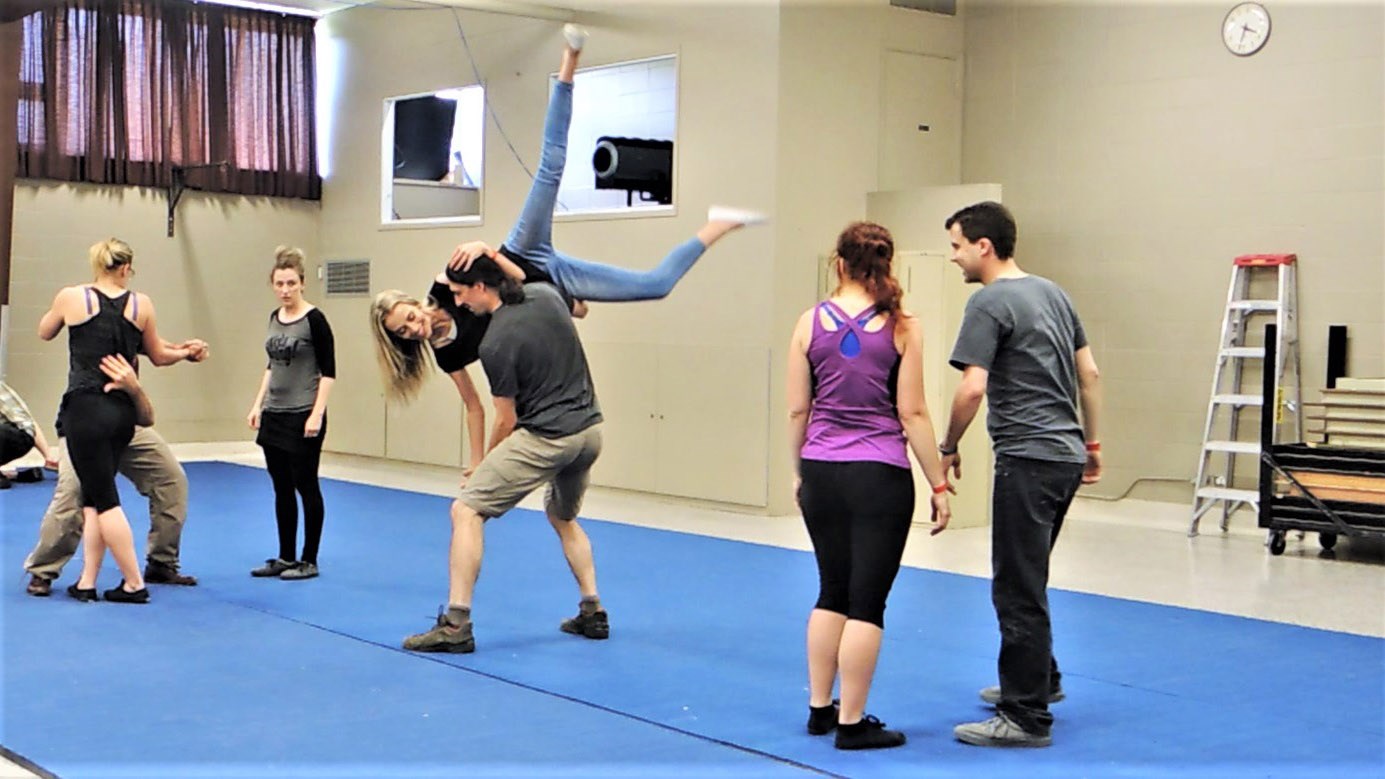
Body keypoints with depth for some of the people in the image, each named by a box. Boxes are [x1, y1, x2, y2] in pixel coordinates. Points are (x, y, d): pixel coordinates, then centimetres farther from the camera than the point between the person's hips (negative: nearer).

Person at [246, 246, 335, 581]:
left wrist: (317, 414, -18)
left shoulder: (314, 320, -11)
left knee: (306, 487, 1)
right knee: (281, 488, 11)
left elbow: (328, 371, -12)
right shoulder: (274, 318, 10)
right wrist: (257, 404, 13)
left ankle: (308, 561, 10)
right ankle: (285, 557, 20)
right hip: (274, 415, 7)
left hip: (303, 417, -7)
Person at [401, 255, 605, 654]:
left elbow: (507, 420, -7)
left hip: (545, 438, -8)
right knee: (563, 517, 30)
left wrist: (486, 463, 12)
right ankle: (592, 612, 25)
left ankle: (456, 625, -8)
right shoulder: (546, 294, 3)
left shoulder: (495, 344, -15)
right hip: (590, 430, 8)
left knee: (466, 510, -4)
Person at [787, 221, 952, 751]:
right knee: (867, 602, 4)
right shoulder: (902, 328, -6)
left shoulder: (811, 322, 1)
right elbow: (912, 414, -7)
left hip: (822, 473, 4)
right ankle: (852, 722, 9)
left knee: (832, 593, 18)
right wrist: (939, 484, -1)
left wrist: (799, 472, 17)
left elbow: (798, 410, 4)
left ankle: (820, 708, 24)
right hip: (880, 476, -3)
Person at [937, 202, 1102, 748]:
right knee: (1025, 579, 24)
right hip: (1066, 455, 10)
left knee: (1018, 588, -5)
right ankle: (1040, 680, 37)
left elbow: (972, 387, -20)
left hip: (1028, 458, -10)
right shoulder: (1052, 293, 16)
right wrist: (1091, 444, 24)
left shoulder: (990, 303, -12)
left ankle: (1027, 718, 0)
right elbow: (1089, 374, 18)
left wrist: (949, 447, -6)